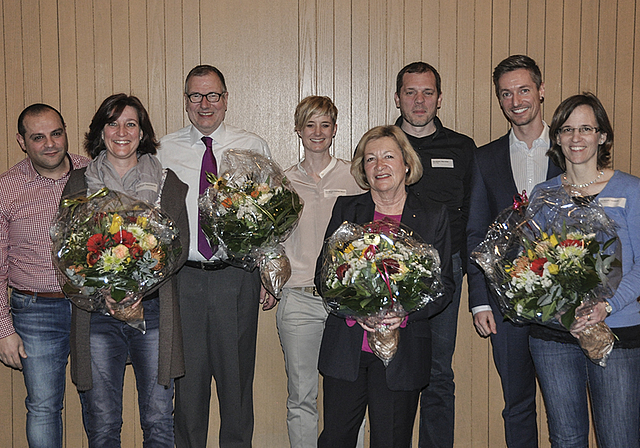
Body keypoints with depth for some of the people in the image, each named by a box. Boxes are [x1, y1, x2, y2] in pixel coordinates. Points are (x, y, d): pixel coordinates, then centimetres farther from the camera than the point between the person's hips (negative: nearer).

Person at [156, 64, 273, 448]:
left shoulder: (254, 148, 4)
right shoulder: (165, 150, 6)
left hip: (238, 276, -1)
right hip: (182, 276, 1)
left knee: (237, 373, 8)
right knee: (187, 374, 9)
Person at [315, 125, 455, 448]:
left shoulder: (434, 217, 5)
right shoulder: (346, 209, 8)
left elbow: (444, 285, 3)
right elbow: (322, 273, 7)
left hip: (404, 350, -1)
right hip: (345, 346, 1)